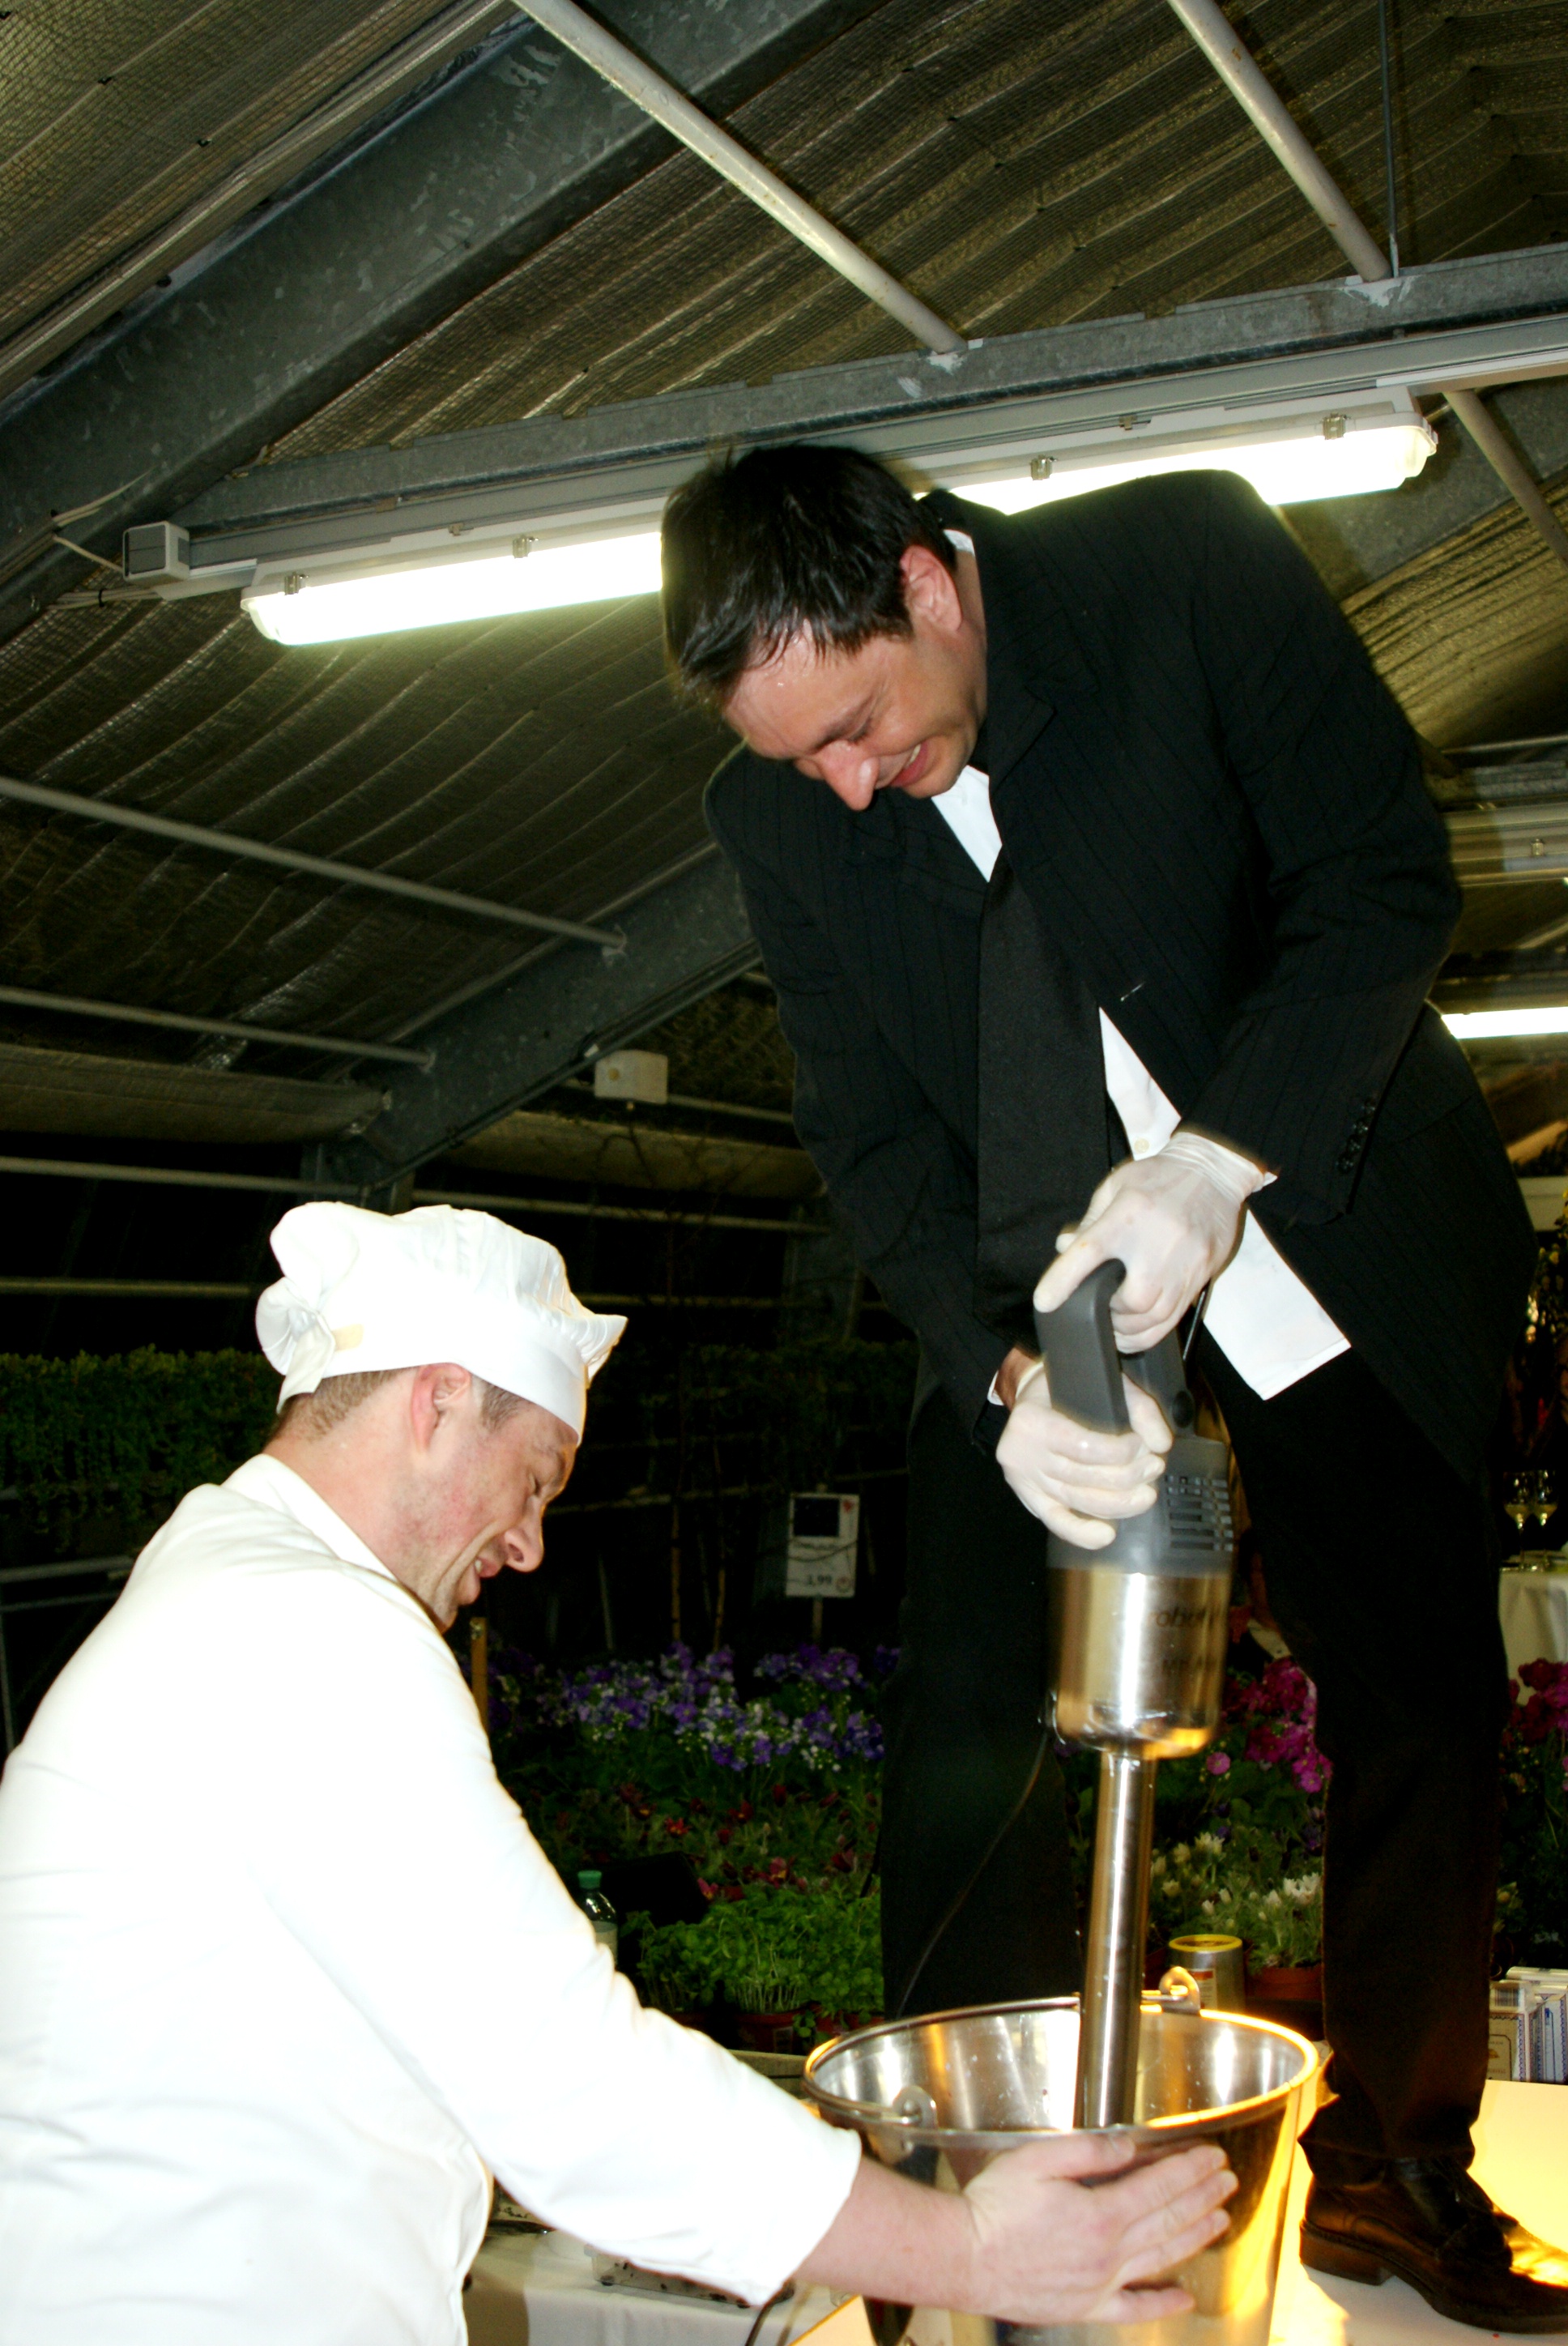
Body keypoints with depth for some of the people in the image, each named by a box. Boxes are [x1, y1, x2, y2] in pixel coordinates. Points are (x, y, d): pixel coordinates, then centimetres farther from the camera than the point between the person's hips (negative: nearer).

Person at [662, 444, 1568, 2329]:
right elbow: (876, 1137, -9)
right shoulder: (776, 811, -10)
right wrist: (1001, 1371, -26)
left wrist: (1218, 1161, -32)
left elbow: (1385, 878, -19)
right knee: (962, 1700, -6)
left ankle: (1393, 2172, 20)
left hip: (1317, 1200, -1)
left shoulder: (1189, 563, -18)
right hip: (1021, 1266, 1)